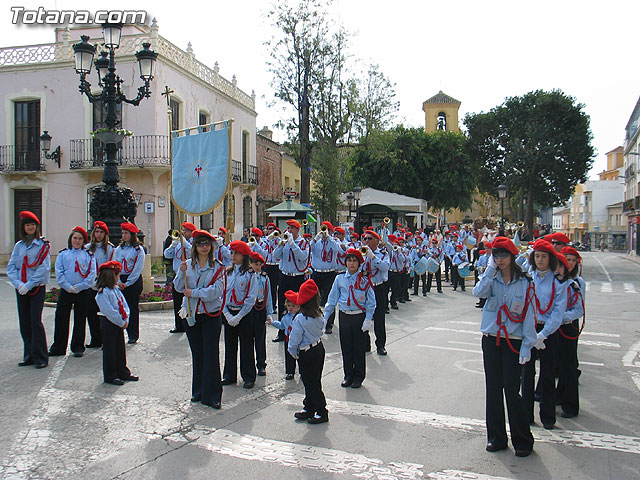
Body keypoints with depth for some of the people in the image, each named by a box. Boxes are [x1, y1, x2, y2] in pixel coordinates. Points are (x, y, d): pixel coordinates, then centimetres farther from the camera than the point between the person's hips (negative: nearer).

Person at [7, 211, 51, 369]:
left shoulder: (43, 245, -3)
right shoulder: (19, 245, 11)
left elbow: (44, 268, -11)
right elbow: (10, 267, 6)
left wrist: (29, 284, -16)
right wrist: (18, 283, -10)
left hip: (37, 288, -5)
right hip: (21, 289, 5)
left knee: (35, 321, -9)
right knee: (24, 323, 7)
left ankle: (40, 357, -1)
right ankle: (29, 356, 17)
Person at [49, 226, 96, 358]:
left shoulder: (88, 255, 5)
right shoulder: (63, 254, 8)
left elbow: (92, 274, -3)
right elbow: (59, 273, 1)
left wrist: (79, 287, -12)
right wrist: (68, 286, -11)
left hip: (82, 291, -1)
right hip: (65, 291, 1)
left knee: (80, 319, 6)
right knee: (61, 318, 0)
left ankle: (78, 347, 16)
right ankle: (58, 347, 10)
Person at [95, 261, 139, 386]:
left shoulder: (116, 290, 11)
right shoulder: (102, 292, -17)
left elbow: (124, 305, 9)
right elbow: (109, 311, -23)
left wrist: (126, 320, -6)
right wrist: (121, 322, -18)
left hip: (119, 324, 9)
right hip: (108, 324, -8)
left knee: (120, 348, 16)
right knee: (109, 350, 2)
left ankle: (122, 372, 27)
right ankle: (110, 376, 12)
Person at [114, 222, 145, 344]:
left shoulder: (139, 249, -3)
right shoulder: (119, 249, 12)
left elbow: (138, 268, -7)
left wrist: (127, 283, -11)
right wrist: (118, 282, -7)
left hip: (134, 281, -4)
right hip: (120, 280, 4)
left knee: (133, 307, -1)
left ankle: (133, 335, 6)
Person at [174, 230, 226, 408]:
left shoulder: (218, 268, -4)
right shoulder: (188, 265, 5)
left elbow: (216, 291, -15)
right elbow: (179, 287, 1)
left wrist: (193, 292, -16)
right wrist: (182, 272, -15)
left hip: (211, 315, -3)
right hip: (190, 314, 3)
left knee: (211, 354, -5)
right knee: (197, 353, 13)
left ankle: (212, 395, 1)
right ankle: (198, 391, 26)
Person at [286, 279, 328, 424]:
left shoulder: (300, 319, -24)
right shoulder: (319, 316, -6)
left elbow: (295, 339, -18)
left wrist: (293, 352, -1)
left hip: (307, 354, -7)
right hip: (319, 348, 7)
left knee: (311, 384, 5)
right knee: (313, 381, 17)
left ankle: (322, 412, 13)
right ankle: (308, 408, 31)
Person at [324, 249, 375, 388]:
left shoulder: (365, 280, -3)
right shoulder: (340, 279, 4)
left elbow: (371, 302, -1)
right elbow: (332, 299, 9)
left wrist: (368, 320, -8)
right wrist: (325, 317, 5)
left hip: (360, 316, -2)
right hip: (344, 317, 2)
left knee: (359, 348, 5)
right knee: (346, 347, 8)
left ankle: (358, 377, 20)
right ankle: (348, 375, 23)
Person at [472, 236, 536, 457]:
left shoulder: (524, 283, -1)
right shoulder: (492, 279, 4)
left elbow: (529, 315, -2)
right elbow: (479, 292, -18)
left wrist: (527, 345, -7)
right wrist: (490, 269, -16)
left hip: (514, 342, -3)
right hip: (490, 340, 3)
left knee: (511, 390, -5)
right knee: (493, 389, 8)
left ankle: (523, 441, 13)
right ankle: (496, 438, 21)